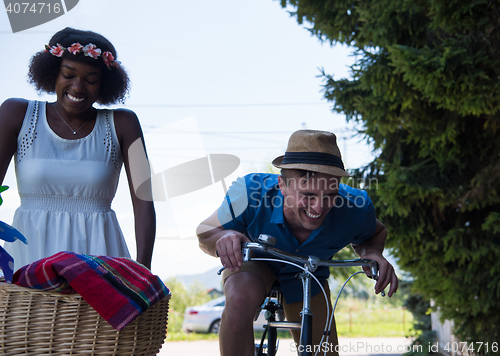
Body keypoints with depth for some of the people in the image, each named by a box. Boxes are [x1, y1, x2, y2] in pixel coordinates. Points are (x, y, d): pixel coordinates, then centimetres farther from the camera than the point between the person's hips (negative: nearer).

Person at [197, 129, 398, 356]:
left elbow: (374, 233, -5)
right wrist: (223, 237, -46)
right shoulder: (252, 193, -38)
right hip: (255, 262, -3)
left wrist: (372, 252, -30)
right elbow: (204, 233, -20)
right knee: (240, 300, -38)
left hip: (306, 278, 3)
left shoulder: (355, 208, -33)